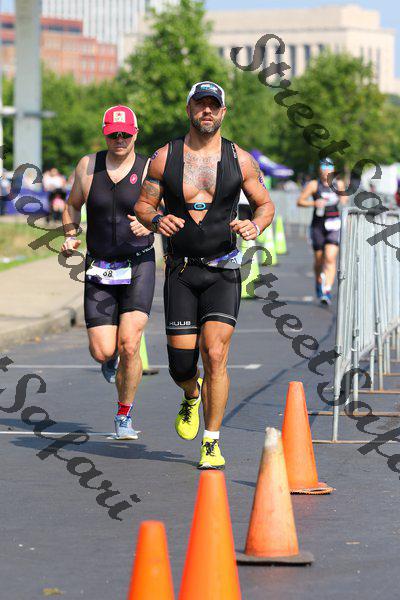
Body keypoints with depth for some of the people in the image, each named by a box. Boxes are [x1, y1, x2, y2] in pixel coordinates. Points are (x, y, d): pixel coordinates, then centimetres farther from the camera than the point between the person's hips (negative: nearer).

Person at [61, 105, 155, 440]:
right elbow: (73, 205, 17)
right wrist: (70, 236, 0)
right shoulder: (88, 166, 2)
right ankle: (111, 359, 35)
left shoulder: (149, 170, -4)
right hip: (100, 270, 2)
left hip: (139, 266, -2)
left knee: (129, 345, -15)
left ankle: (124, 417, 4)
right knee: (102, 352, -5)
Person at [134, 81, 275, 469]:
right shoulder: (165, 157, 1)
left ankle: (211, 444, -2)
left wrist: (254, 226, -12)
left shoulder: (240, 160, 1)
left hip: (223, 272, -1)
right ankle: (192, 397, 37)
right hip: (180, 272, 1)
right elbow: (143, 205, 7)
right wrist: (156, 220, -16)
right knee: (180, 363, -1)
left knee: (215, 356, -14)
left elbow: (265, 204, 10)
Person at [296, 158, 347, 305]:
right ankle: (319, 283, 39)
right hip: (318, 225, 0)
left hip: (334, 226, 0)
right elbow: (300, 201, -2)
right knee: (319, 259, 11)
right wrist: (314, 203, -17)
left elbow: (343, 197, 26)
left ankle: (327, 290, -21)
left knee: (330, 258, -16)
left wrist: (343, 201, 5)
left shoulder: (339, 184, 8)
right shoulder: (314, 185, 0)